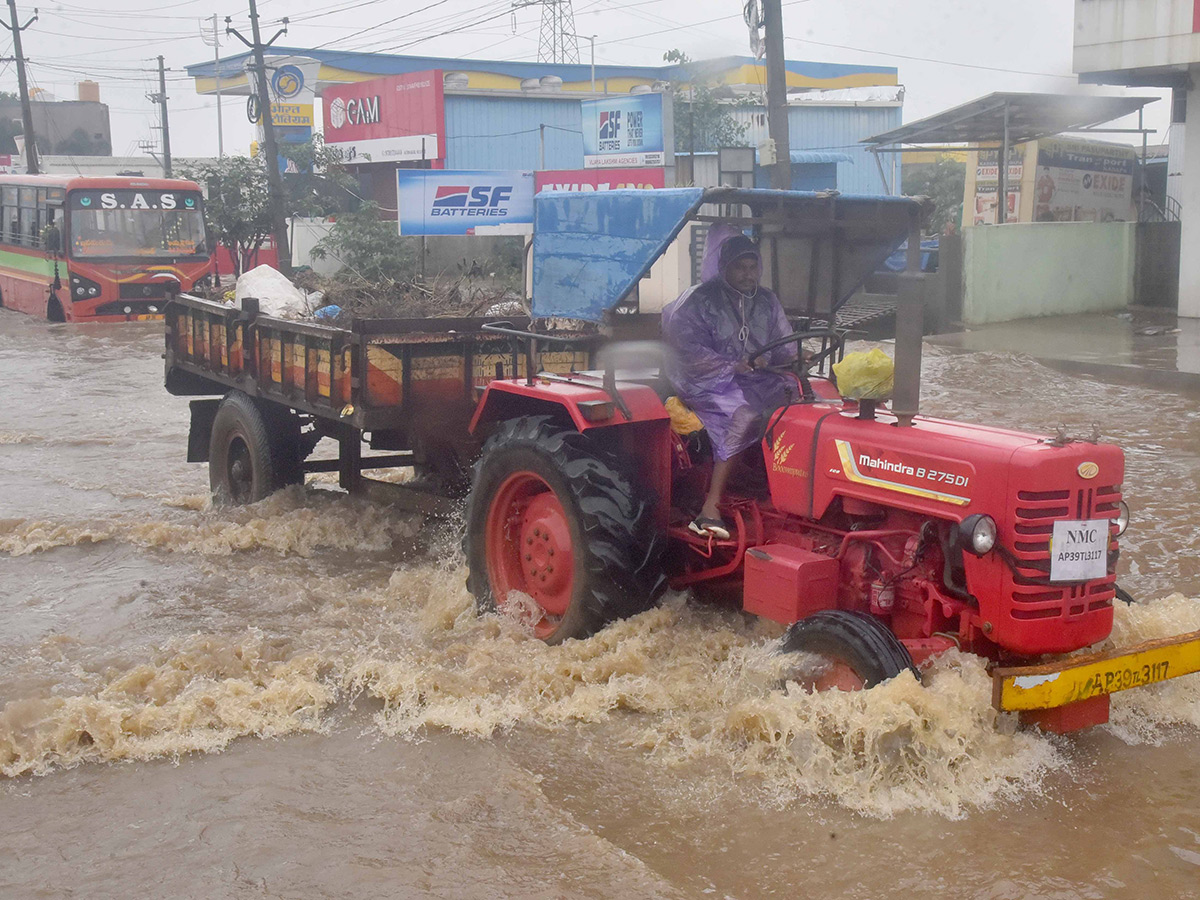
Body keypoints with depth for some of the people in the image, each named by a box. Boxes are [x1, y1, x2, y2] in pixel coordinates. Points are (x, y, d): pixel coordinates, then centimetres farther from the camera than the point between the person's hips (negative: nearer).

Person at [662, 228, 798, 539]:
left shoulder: (766, 302, 16)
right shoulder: (700, 300, -3)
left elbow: (782, 347, 17)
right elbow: (688, 350, -12)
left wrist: (793, 358, -8)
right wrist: (732, 366, -21)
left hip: (756, 380, 6)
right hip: (709, 382, -6)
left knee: (794, 391, -22)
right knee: (744, 414, -35)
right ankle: (711, 508, -38)